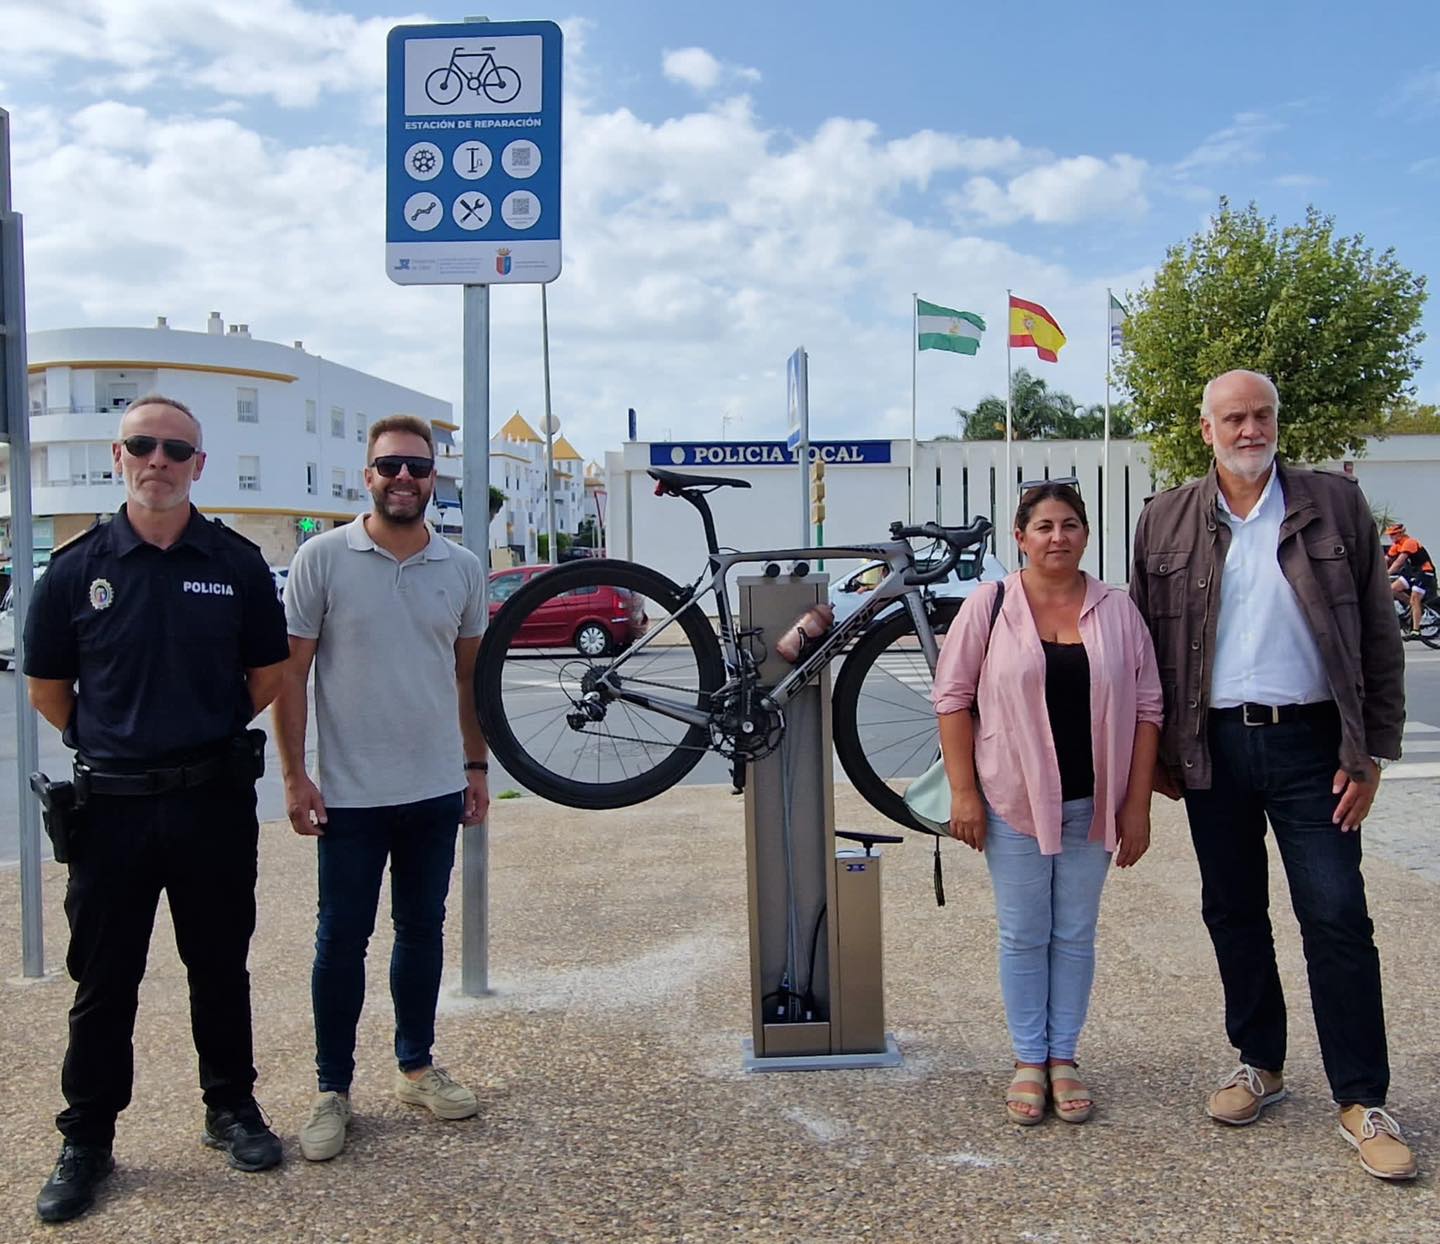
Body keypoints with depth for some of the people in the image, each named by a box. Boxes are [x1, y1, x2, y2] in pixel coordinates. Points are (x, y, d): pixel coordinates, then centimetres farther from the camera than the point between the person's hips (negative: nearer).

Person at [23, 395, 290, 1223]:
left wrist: (211, 735, 7)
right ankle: (87, 1141, 25)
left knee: (221, 969, 14)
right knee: (104, 982, 10)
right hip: (112, 805, 0)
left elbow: (269, 675, 8)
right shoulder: (78, 566, 0)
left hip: (215, 802, 0)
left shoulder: (237, 563, 0)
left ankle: (232, 1109, 31)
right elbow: (48, 688, 8)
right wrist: (109, 745, 6)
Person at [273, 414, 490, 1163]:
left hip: (436, 791, 4)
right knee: (342, 939, 6)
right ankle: (332, 1089, 20)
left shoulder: (462, 568, 4)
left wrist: (477, 767, 11)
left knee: (422, 930, 14)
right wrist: (293, 775, -9)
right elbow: (290, 673, -5)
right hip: (350, 794, -3)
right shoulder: (322, 558, -7)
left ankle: (416, 1066, 29)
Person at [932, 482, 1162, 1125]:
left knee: (1075, 937, 12)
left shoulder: (1116, 609, 2)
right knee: (1023, 937, 8)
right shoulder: (990, 604, -4)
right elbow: (952, 696, -4)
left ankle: (1062, 1058, 25)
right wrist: (964, 791, -8)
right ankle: (1029, 1060, 22)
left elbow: (1146, 708, 4)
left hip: (1092, 804, 2)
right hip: (1014, 801, -2)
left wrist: (1137, 803, 0)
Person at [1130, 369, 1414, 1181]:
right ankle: (1260, 1065, 28)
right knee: (1233, 911, 12)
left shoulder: (1336, 504, 0)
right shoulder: (1167, 520, 4)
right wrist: (1157, 752, 5)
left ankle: (1364, 1100, 11)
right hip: (1213, 746, 2)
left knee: (1337, 916, -1)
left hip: (1310, 741, -2)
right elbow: (1146, 643, 7)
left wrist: (1371, 752, -4)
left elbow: (1379, 636, 1)